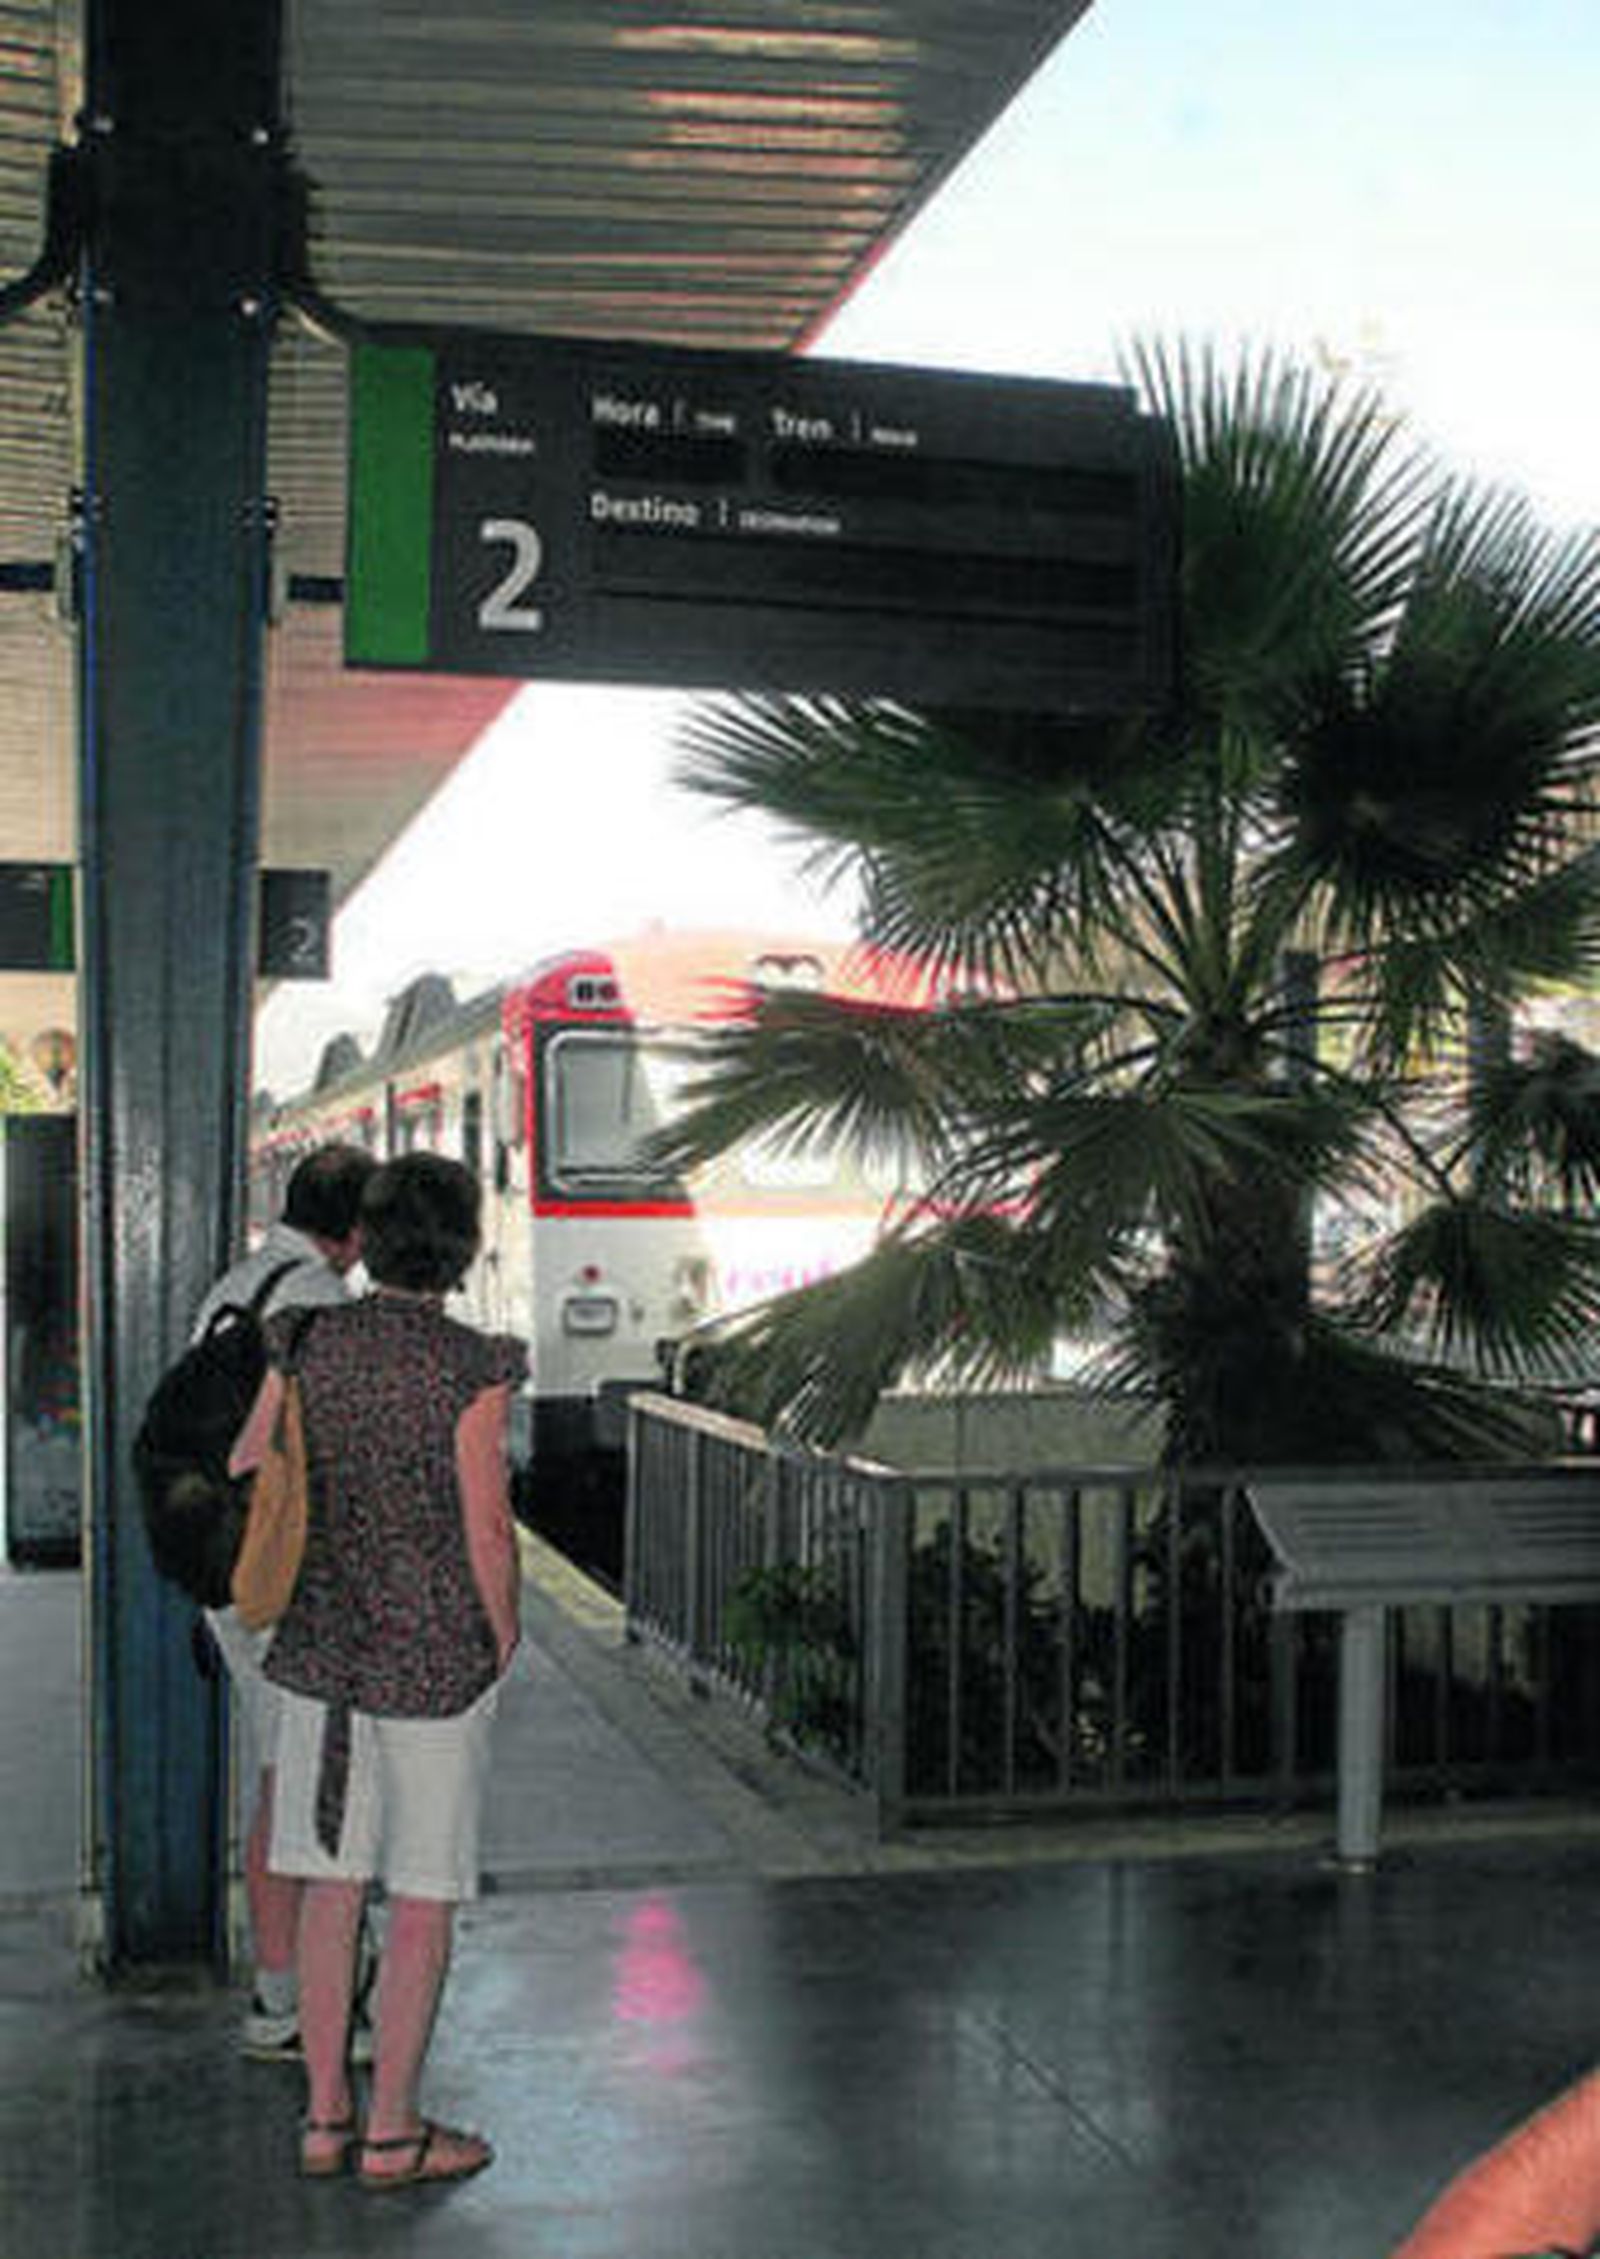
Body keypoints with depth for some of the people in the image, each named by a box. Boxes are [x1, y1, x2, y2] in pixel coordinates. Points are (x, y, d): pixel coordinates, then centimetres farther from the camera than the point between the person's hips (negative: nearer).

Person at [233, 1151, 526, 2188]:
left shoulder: (309, 1345, -1)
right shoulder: (471, 1368, -16)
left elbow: (247, 1479, 6)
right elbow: (488, 1527, -14)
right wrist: (502, 1639, 1)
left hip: (324, 1648, 5)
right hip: (438, 1655, -5)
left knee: (334, 1884, 14)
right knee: (427, 1894, 6)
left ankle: (328, 2115, 21)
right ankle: (393, 2131, 13)